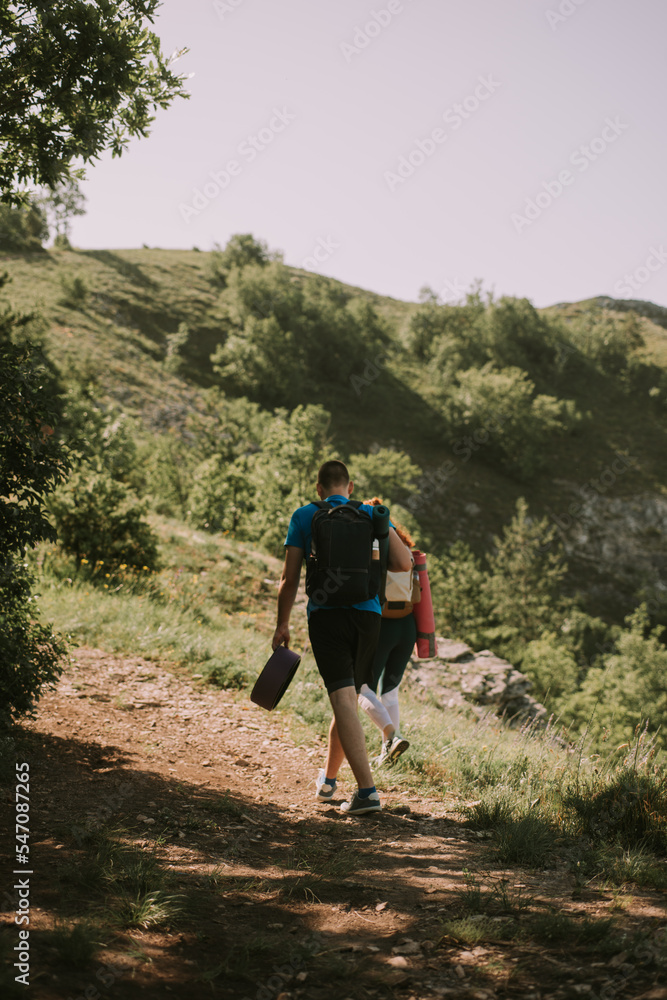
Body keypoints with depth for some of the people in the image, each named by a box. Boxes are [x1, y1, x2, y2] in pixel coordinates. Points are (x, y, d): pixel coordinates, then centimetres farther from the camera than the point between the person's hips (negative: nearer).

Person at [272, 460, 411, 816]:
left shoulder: (304, 517, 8)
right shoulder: (372, 514, 12)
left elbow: (289, 579, 5)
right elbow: (403, 563, 2)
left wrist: (282, 625, 13)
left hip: (326, 615, -3)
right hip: (367, 614, 3)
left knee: (343, 699, -11)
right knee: (348, 697, 17)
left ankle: (367, 790, -22)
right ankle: (327, 779, 33)